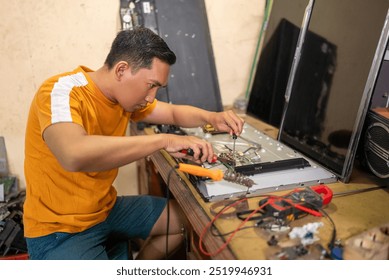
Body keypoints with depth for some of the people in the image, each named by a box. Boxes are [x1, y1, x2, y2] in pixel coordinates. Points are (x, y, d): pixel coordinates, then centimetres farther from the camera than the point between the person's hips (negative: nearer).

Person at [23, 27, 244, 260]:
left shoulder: (127, 95, -1)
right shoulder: (62, 91, -23)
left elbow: (175, 113, 12)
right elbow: (74, 155, -42)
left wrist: (212, 117, -8)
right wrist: (164, 140, -37)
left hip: (107, 209, 8)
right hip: (59, 229, -7)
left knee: (188, 218, 11)